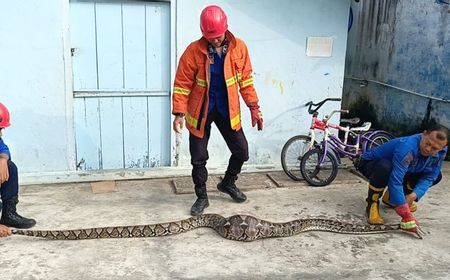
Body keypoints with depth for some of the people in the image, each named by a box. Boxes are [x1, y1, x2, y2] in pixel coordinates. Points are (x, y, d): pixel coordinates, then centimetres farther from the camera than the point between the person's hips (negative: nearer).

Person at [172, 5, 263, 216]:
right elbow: (182, 84, -11)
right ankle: (202, 197, 25)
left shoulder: (239, 48, -7)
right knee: (199, 158, 4)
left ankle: (228, 183, 34)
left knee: (242, 151, 7)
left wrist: (254, 107, 0)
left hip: (227, 110, 3)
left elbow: (245, 79, 2)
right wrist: (179, 113, -18)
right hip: (200, 111, -2)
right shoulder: (193, 51, -15)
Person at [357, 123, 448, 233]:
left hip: (399, 169, 7)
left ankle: (390, 197, 9)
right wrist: (406, 215, -46)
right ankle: (372, 205, -16)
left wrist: (413, 195, -33)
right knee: (384, 168, -41)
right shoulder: (407, 147, -38)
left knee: (437, 176, -4)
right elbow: (396, 181, -43)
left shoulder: (441, 152, -16)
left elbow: (429, 177, -14)